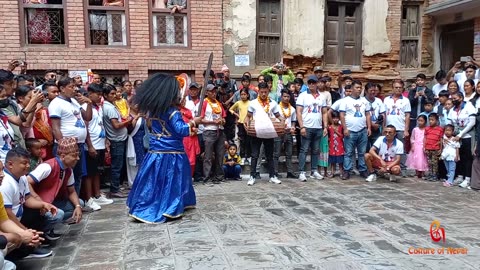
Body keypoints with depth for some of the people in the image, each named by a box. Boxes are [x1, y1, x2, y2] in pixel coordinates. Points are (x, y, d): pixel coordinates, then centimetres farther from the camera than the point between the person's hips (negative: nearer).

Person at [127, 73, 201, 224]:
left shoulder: (153, 109, 5)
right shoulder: (172, 111, -17)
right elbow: (181, 130, -23)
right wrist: (193, 122, -8)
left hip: (155, 151, 6)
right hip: (171, 153, -6)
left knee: (153, 181, 12)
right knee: (170, 182, 6)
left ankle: (146, 209, 17)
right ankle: (169, 210, 12)